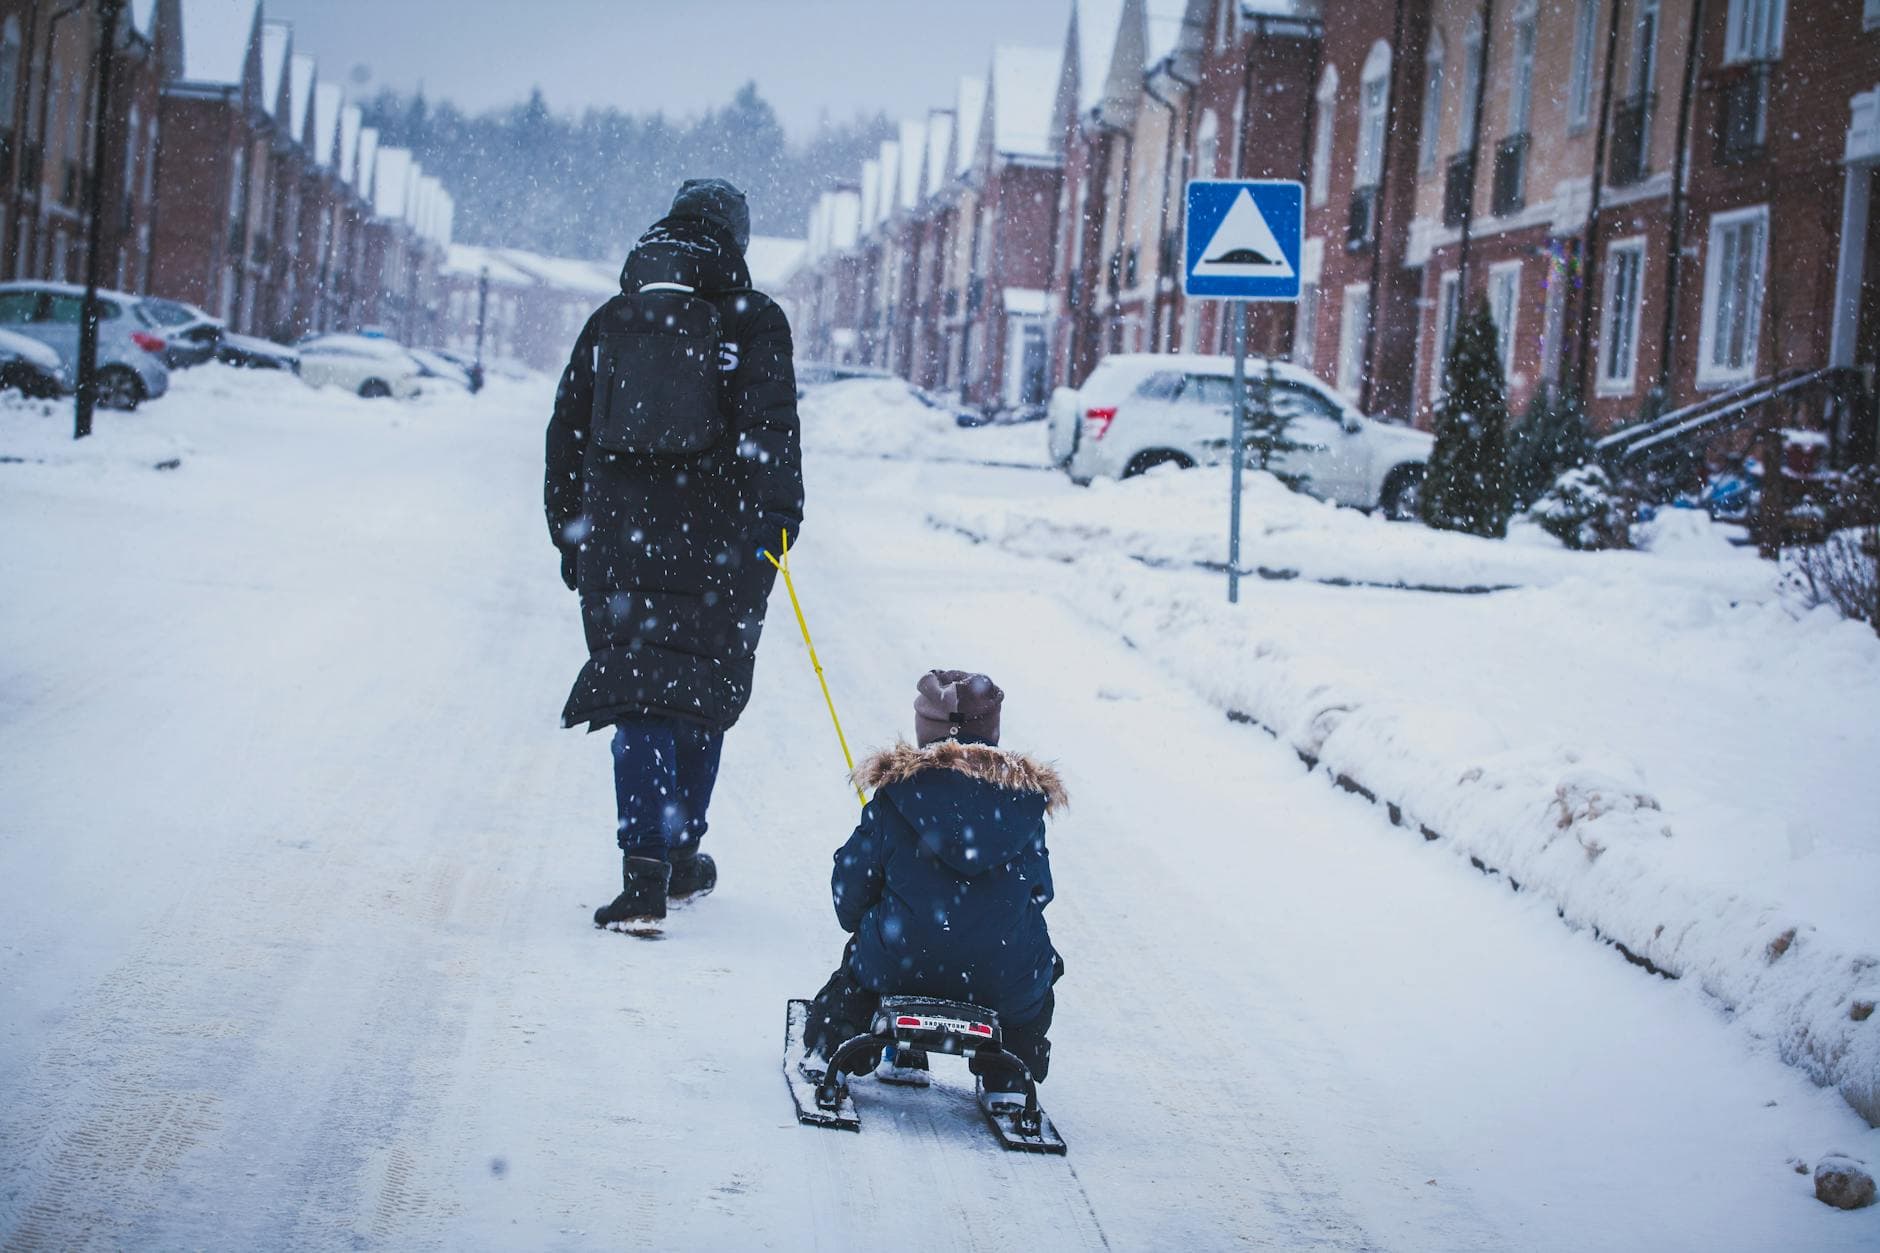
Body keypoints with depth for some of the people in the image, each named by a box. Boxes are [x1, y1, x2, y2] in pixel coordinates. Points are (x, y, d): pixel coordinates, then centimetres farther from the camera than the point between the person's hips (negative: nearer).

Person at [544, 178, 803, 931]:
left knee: (640, 697, 1)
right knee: (701, 696, 12)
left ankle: (645, 872, -12)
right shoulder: (753, 320, 2)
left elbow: (566, 435, 16)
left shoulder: (610, 321, 14)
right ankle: (680, 858, 23)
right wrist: (777, 517, -11)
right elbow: (769, 427, -10)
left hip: (620, 537, 2)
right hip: (716, 543, -2)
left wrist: (569, 534, 22)